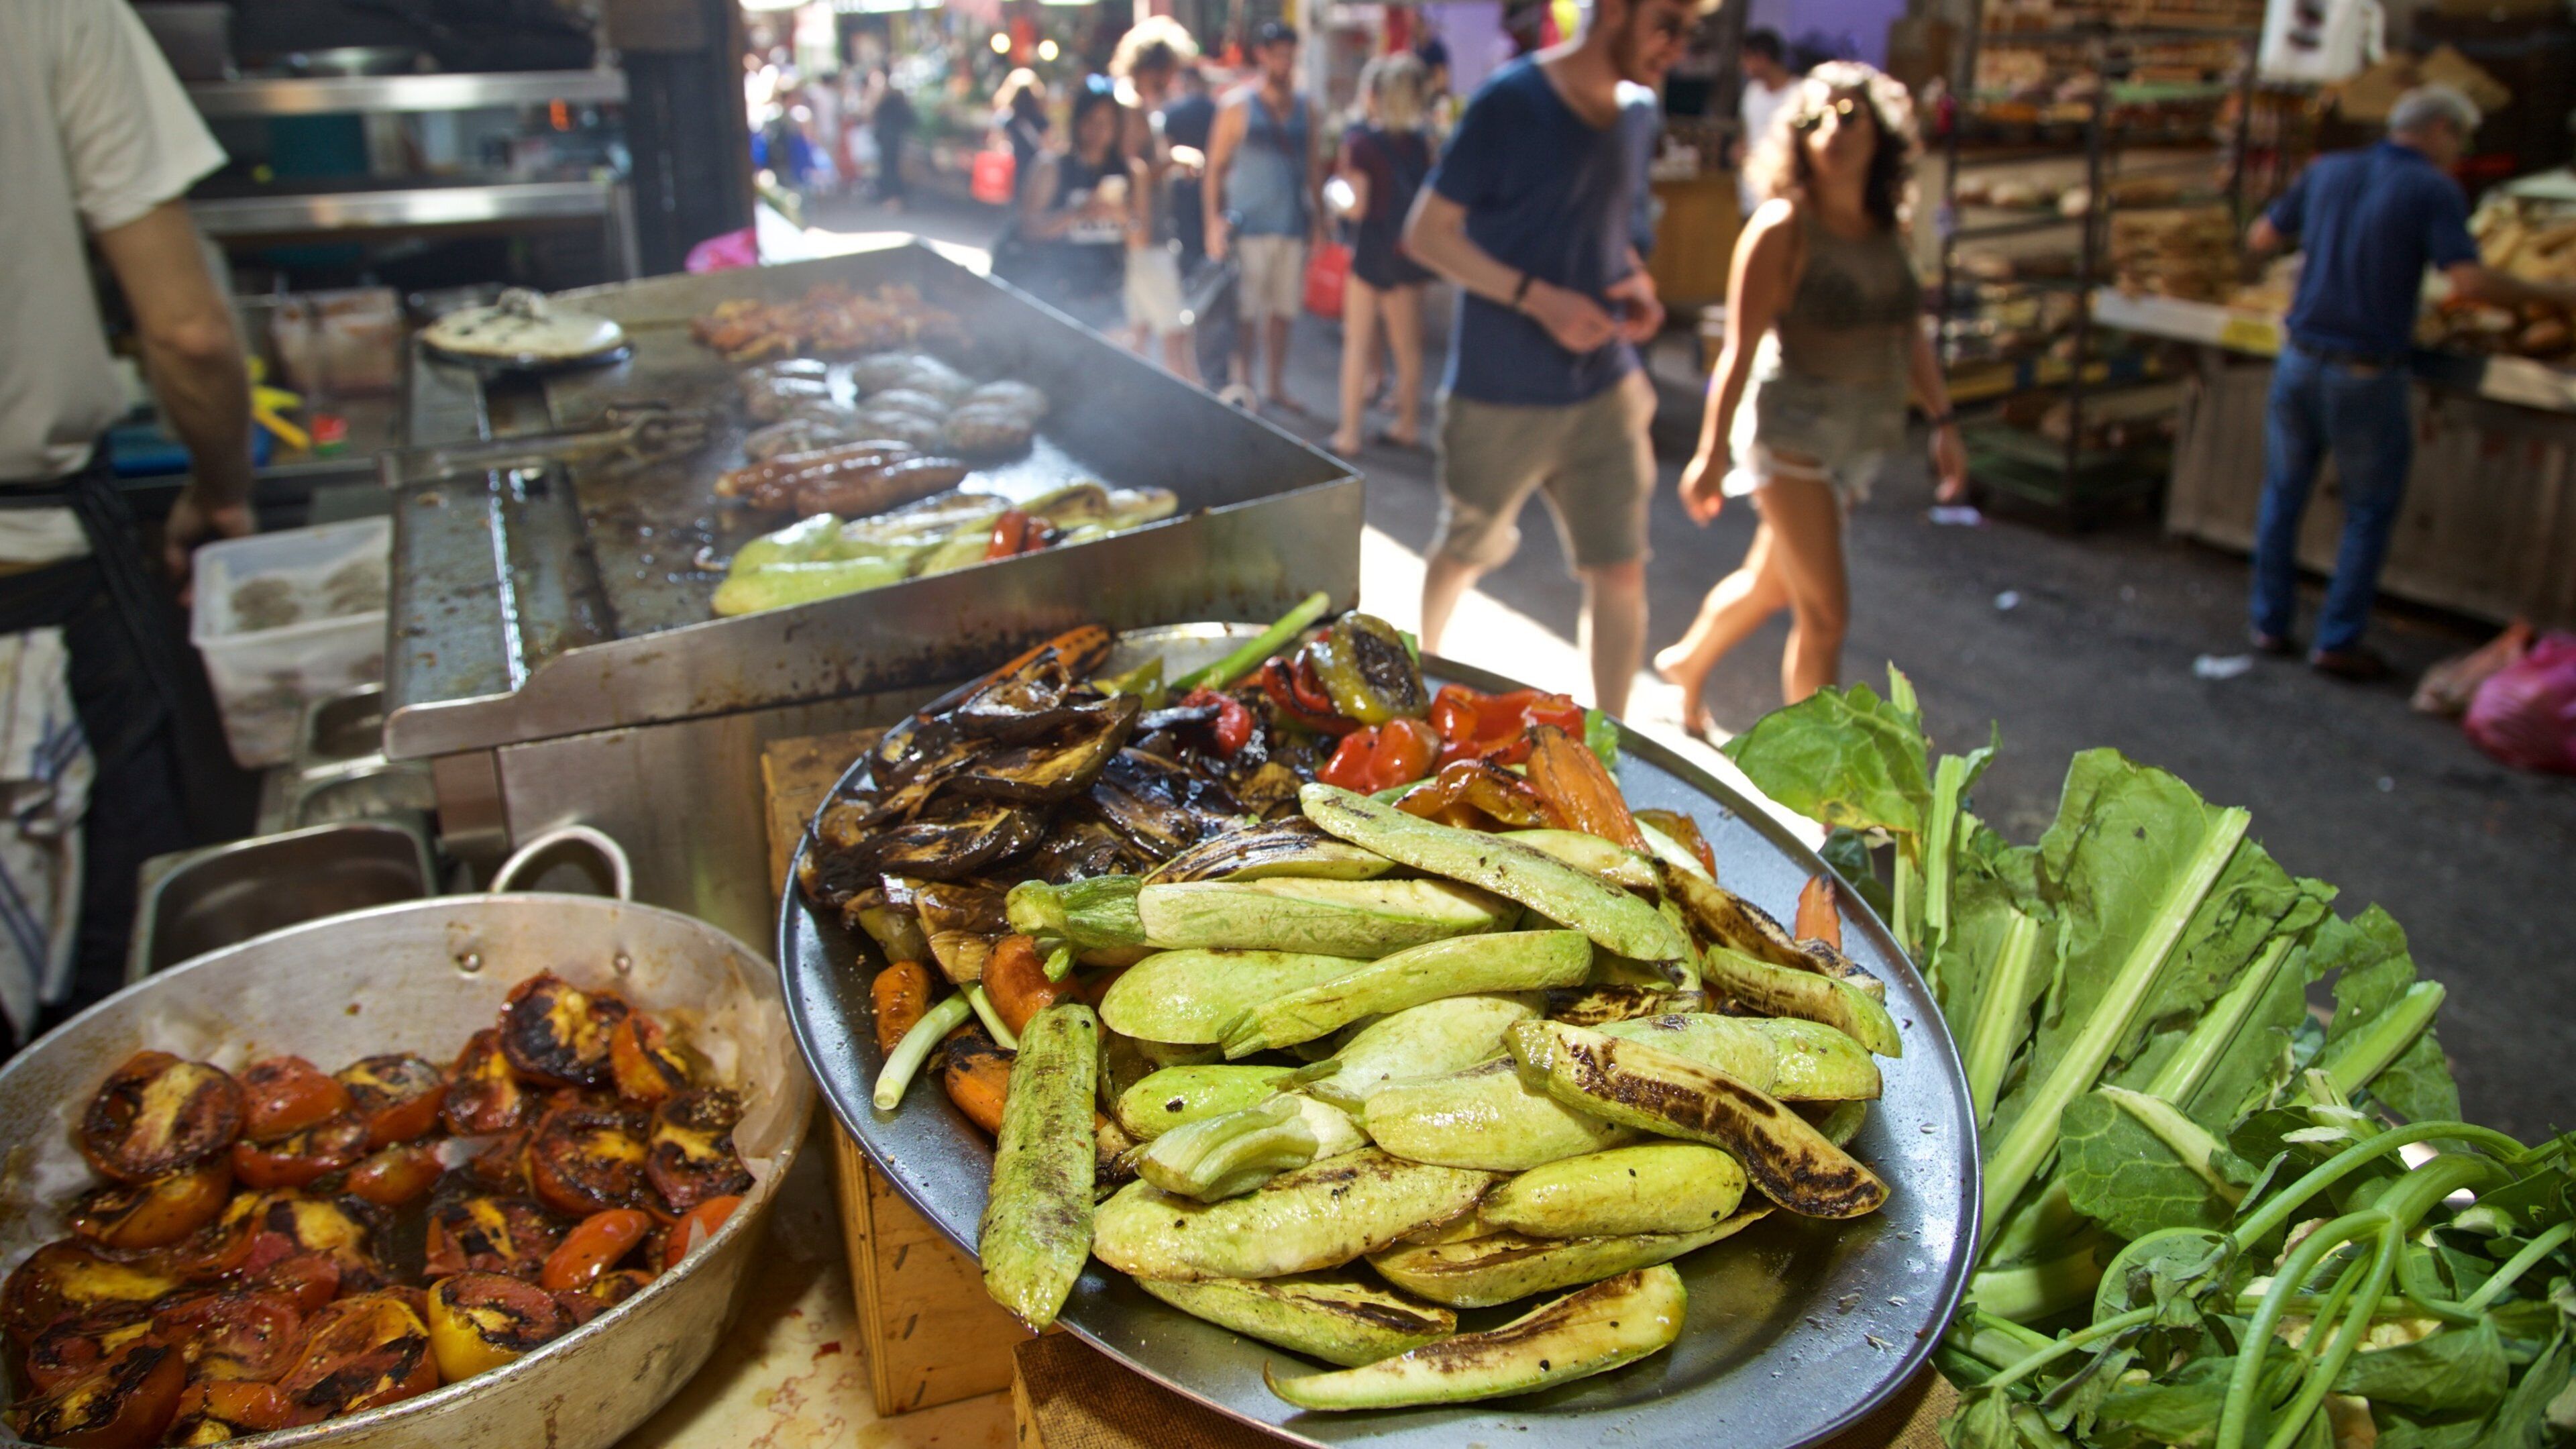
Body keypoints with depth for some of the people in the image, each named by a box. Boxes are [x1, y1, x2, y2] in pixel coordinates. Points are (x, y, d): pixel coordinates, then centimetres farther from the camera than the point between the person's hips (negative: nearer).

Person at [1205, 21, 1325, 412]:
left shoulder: (1303, 107, 11)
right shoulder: (1238, 106, -1)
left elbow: (1313, 167, 17)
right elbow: (1216, 165, -2)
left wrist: (1320, 215, 12)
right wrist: (1215, 220, -9)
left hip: (1293, 225, 4)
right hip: (1249, 227, -4)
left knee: (1282, 309, 9)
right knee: (1244, 313, -3)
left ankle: (1275, 386, 20)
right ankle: (1243, 385, 8)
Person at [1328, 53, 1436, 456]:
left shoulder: (1361, 142, -13)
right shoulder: (1418, 143, 2)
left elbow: (1357, 207, -15)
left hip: (1372, 250, -5)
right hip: (1409, 249, 5)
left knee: (1358, 343, 1)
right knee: (1407, 343, 12)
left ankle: (1349, 432, 3)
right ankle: (1408, 424, 20)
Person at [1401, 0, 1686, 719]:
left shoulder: (1638, 111, 6)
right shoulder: (1511, 101, -14)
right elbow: (1426, 234, -13)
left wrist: (1636, 282, -2)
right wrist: (1538, 298, -21)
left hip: (1605, 391, 5)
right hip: (1500, 397, -4)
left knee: (1620, 573, -1)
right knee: (1465, 552, 16)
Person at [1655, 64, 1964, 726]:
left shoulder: (1890, 227, 6)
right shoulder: (1783, 228, -13)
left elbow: (1910, 333, 16)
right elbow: (1741, 348, -14)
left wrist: (1943, 421, 13)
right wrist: (1712, 452, -15)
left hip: (1860, 435, 7)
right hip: (1793, 426, -7)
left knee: (1771, 583, 20)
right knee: (1825, 612, -7)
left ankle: (1687, 662, 47)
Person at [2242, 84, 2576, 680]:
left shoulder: (2326, 172, 5)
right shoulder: (2434, 190, -9)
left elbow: (2260, 239, 14)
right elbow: (2469, 281, -18)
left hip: (2300, 361, 4)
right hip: (2368, 377, -4)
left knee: (2283, 493, 16)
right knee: (2371, 511, 10)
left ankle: (2271, 624, 19)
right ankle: (2338, 641, 11)